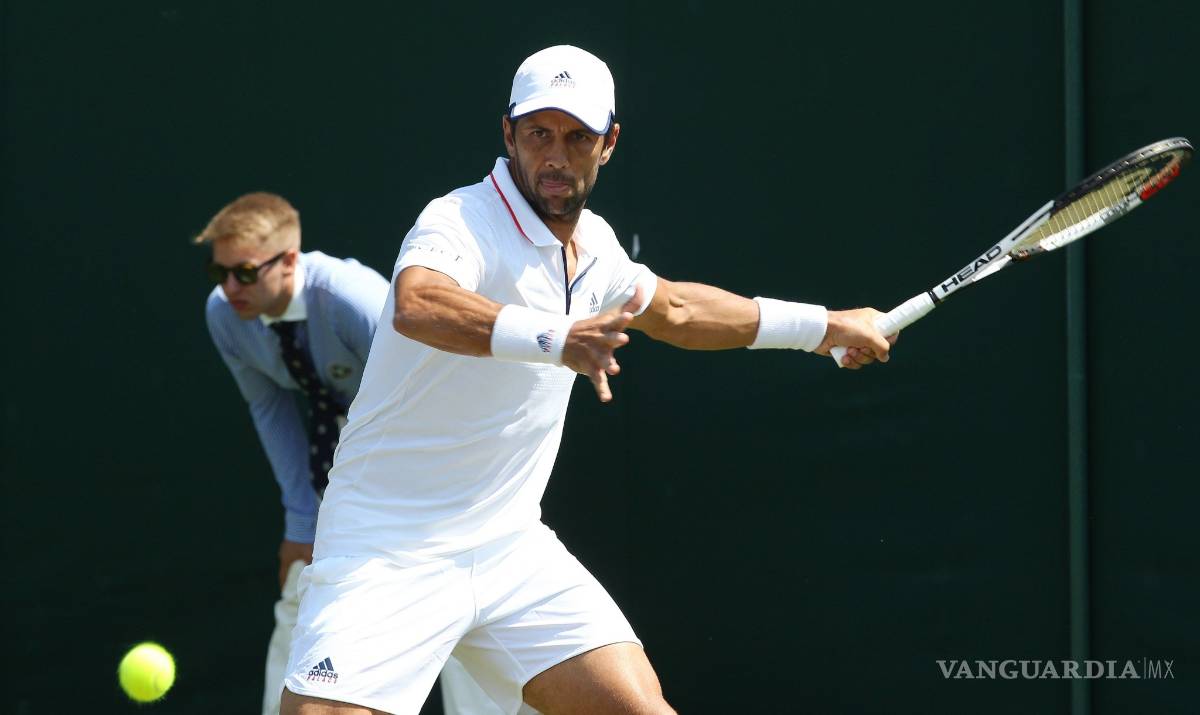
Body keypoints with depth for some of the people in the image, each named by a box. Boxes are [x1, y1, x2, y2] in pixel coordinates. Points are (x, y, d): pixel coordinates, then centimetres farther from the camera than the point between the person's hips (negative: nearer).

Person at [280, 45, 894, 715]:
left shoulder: (592, 243, 8)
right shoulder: (461, 223, -17)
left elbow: (671, 309, 30)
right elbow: (417, 304, -42)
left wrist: (824, 325, 35)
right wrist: (555, 338, -56)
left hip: (512, 552, 7)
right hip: (388, 554, -7)